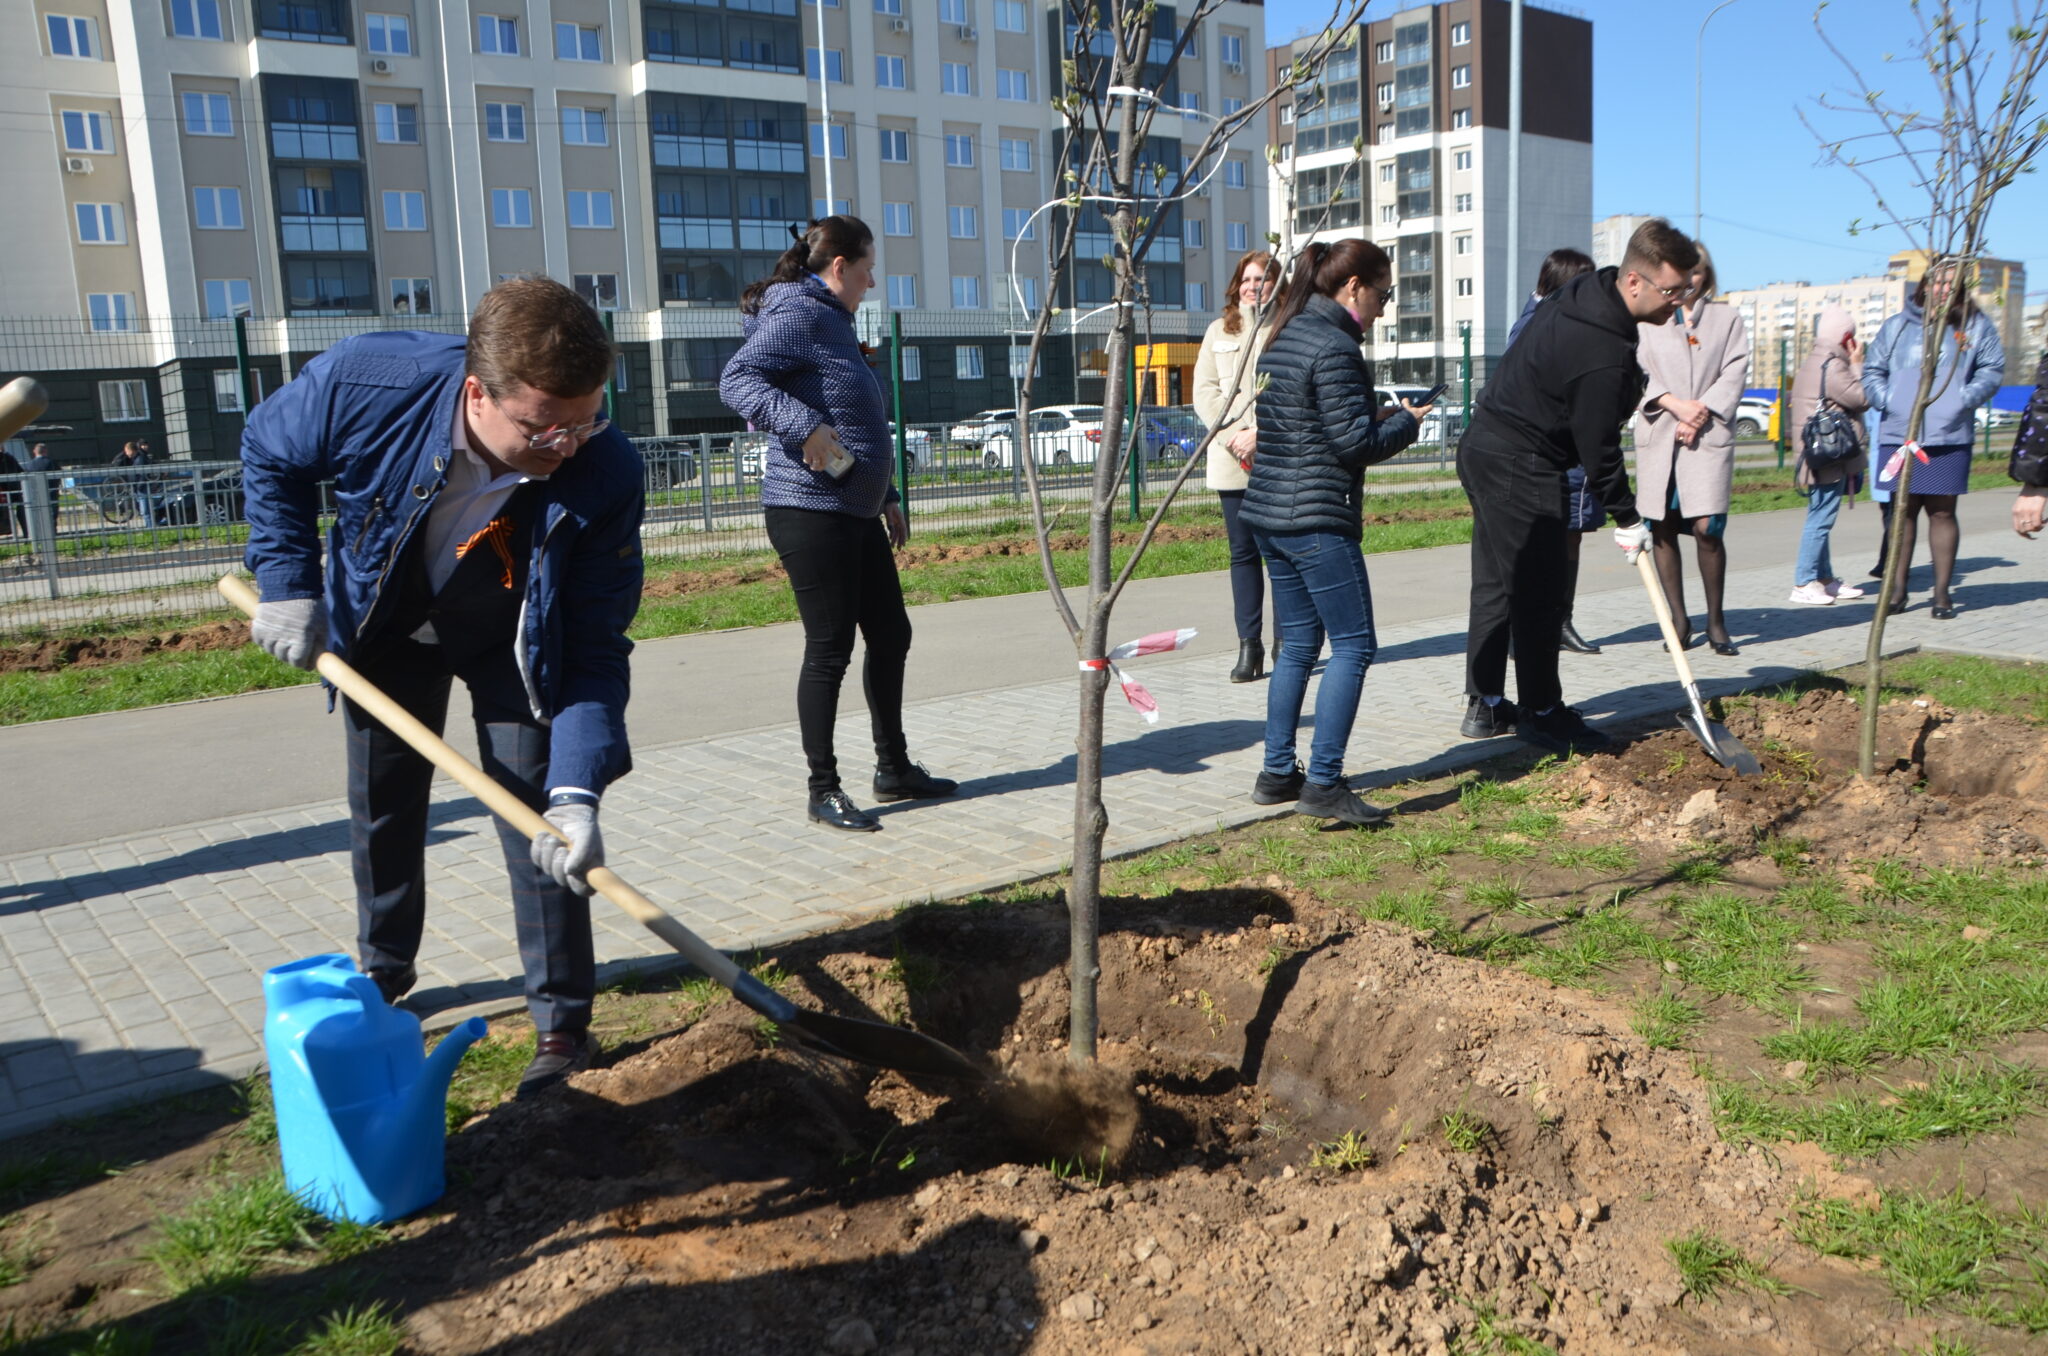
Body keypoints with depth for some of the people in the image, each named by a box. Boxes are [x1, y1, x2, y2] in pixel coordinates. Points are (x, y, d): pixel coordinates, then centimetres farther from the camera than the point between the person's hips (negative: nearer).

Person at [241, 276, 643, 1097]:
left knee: (539, 818, -8)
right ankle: (384, 970, 39)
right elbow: (269, 453, -10)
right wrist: (289, 584, -16)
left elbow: (594, 650, -30)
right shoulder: (366, 383, -35)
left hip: (515, 643, -2)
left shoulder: (605, 475, -37)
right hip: (386, 622, 2)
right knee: (382, 805, 16)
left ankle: (562, 1024, 6)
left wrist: (578, 790, -40)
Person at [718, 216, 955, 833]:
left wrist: (886, 495, 27)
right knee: (830, 650, -5)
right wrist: (803, 425, -36)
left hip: (857, 514, 10)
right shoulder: (797, 314, -10)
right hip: (810, 511, -10)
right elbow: (736, 380, -25)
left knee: (891, 636, 14)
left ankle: (894, 769, 26)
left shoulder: (832, 321, 21)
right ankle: (823, 791, 6)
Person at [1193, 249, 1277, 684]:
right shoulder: (1219, 331, 15)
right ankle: (1249, 645, 7)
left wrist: (1260, 434, -15)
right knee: (1242, 552, 4)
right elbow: (1204, 391, 8)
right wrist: (1233, 435, -7)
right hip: (1231, 462, 3)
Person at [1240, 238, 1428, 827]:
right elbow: (1354, 443, -17)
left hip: (1269, 512, 10)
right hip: (1315, 518, -10)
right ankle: (1322, 783, -6)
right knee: (1353, 644, -4)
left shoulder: (1283, 337, 15)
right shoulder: (1335, 346, -15)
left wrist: (1378, 419, 14)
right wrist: (1405, 422, 1)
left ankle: (1277, 772, 20)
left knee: (1298, 641, 15)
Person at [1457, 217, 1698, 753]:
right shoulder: (1604, 353, -24)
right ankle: (1541, 711, 9)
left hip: (1484, 446, 11)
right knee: (1538, 596, -1)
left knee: (1495, 583, 14)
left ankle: (1485, 704, 22)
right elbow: (1598, 448, -17)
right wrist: (1628, 519, -5)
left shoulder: (1585, 290, 6)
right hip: (1520, 468, -11)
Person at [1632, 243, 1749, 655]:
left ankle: (1716, 620, 3)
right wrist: (1675, 404, -11)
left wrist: (1700, 413, -9)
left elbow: (1734, 374, 5)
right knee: (1661, 529, 1)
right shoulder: (1646, 320, 13)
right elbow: (1637, 371, 2)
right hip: (1657, 434, 1)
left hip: (1708, 435, -1)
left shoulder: (1727, 318, 14)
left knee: (1706, 527, -11)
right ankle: (1679, 620, 12)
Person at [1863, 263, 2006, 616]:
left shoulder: (1976, 327, 8)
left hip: (1949, 437, -1)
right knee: (1902, 510, 5)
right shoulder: (1896, 326, 11)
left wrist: (1964, 399, -12)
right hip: (1899, 435, 1)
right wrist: (1886, 401, -6)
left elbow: (1992, 370, 4)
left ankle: (1942, 591, 9)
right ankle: (1897, 588, 12)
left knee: (1942, 511, 2)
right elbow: (1872, 371, 11)